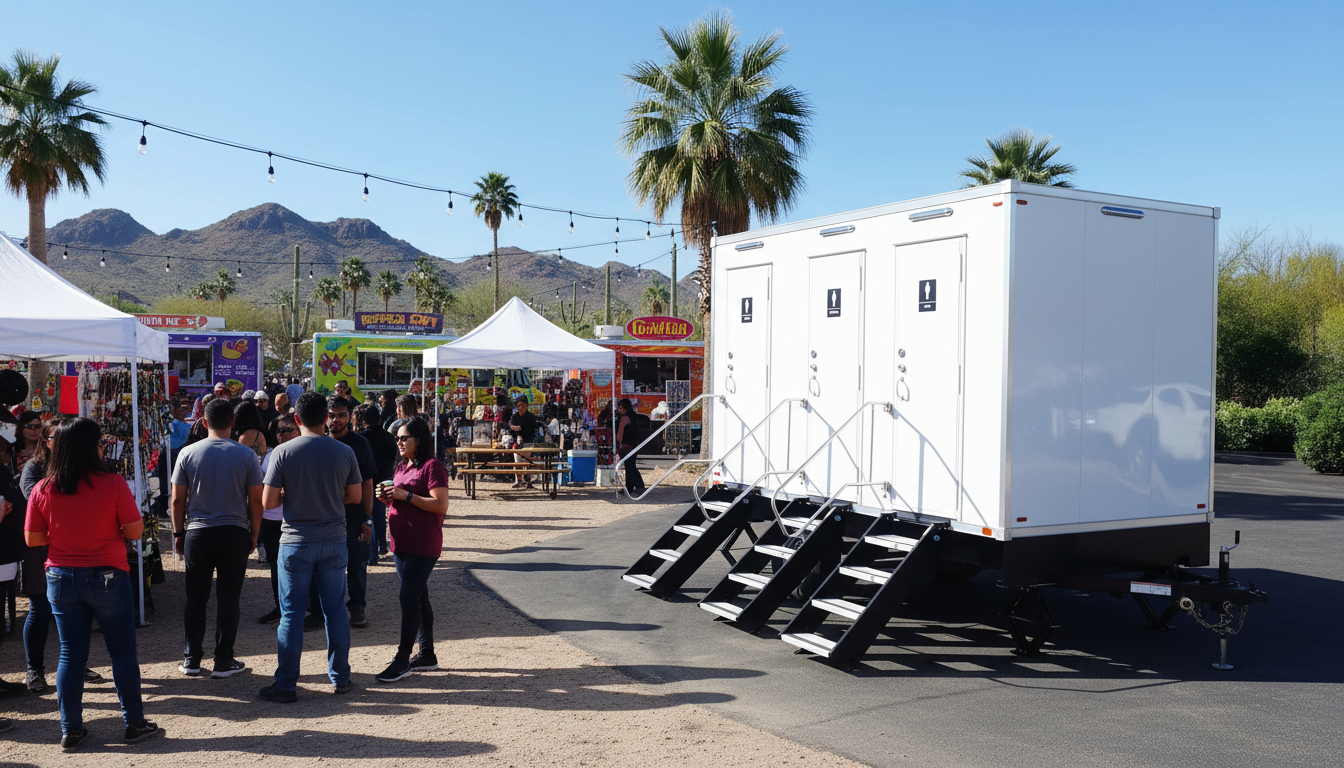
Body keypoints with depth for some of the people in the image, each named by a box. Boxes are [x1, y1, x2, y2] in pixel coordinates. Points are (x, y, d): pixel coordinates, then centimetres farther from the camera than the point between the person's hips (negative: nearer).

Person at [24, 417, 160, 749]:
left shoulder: (43, 490, -4)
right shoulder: (113, 484, -14)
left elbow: (33, 539, 3)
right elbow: (135, 532, -11)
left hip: (61, 579, 3)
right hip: (108, 577, -3)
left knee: (70, 655, 11)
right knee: (122, 651, 8)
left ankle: (71, 730, 17)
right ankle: (134, 722, 16)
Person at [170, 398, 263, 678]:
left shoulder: (188, 454, -2)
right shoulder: (246, 455, -4)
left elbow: (178, 499, 1)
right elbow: (256, 500, -2)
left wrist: (178, 533, 12)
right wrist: (254, 535, 8)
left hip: (198, 532, 1)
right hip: (235, 533, -1)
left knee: (195, 599, 10)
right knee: (228, 599, 5)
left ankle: (191, 660, 17)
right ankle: (223, 661, 9)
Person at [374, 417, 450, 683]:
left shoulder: (432, 466, -12)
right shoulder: (402, 466, 16)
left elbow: (441, 505, -19)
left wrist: (406, 495, -21)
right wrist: (389, 496, 4)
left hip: (423, 545, -9)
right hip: (402, 542, 9)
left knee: (409, 598, -9)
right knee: (418, 598, 13)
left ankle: (402, 659, -3)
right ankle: (427, 654, 21)